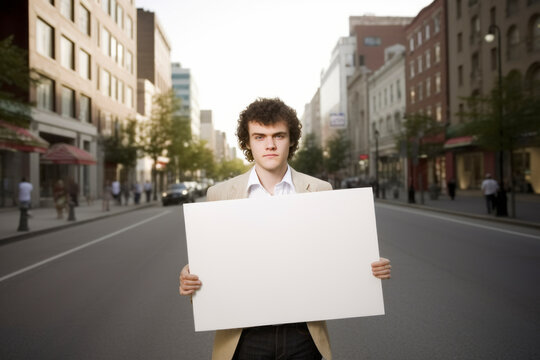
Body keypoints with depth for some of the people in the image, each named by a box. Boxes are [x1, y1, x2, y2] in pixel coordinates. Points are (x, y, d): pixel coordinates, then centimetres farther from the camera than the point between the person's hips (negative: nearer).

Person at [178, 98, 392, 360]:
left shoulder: (320, 191, 0)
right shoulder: (220, 195, 0)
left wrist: (371, 269, -13)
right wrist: (189, 279, -16)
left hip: (303, 334, 0)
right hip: (244, 336, 0)